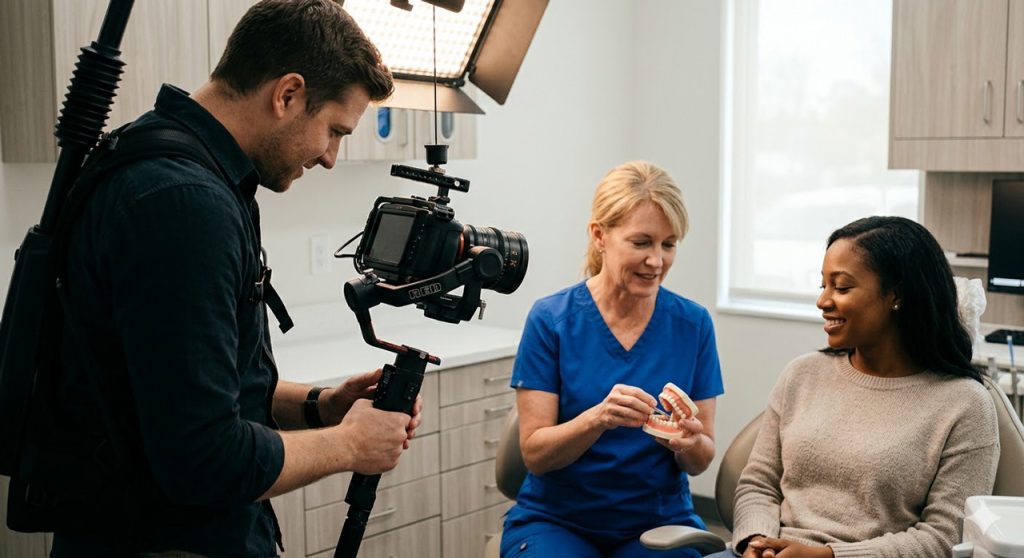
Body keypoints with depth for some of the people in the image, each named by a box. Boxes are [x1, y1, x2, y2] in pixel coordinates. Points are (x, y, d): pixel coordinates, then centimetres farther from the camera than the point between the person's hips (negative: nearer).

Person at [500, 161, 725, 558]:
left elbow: (700, 462, 2)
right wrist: (598, 418, -28)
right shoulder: (551, 320, -8)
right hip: (555, 521, -1)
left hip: (660, 521, 2)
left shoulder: (693, 324, -2)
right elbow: (534, 454, -10)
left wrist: (690, 444, -20)